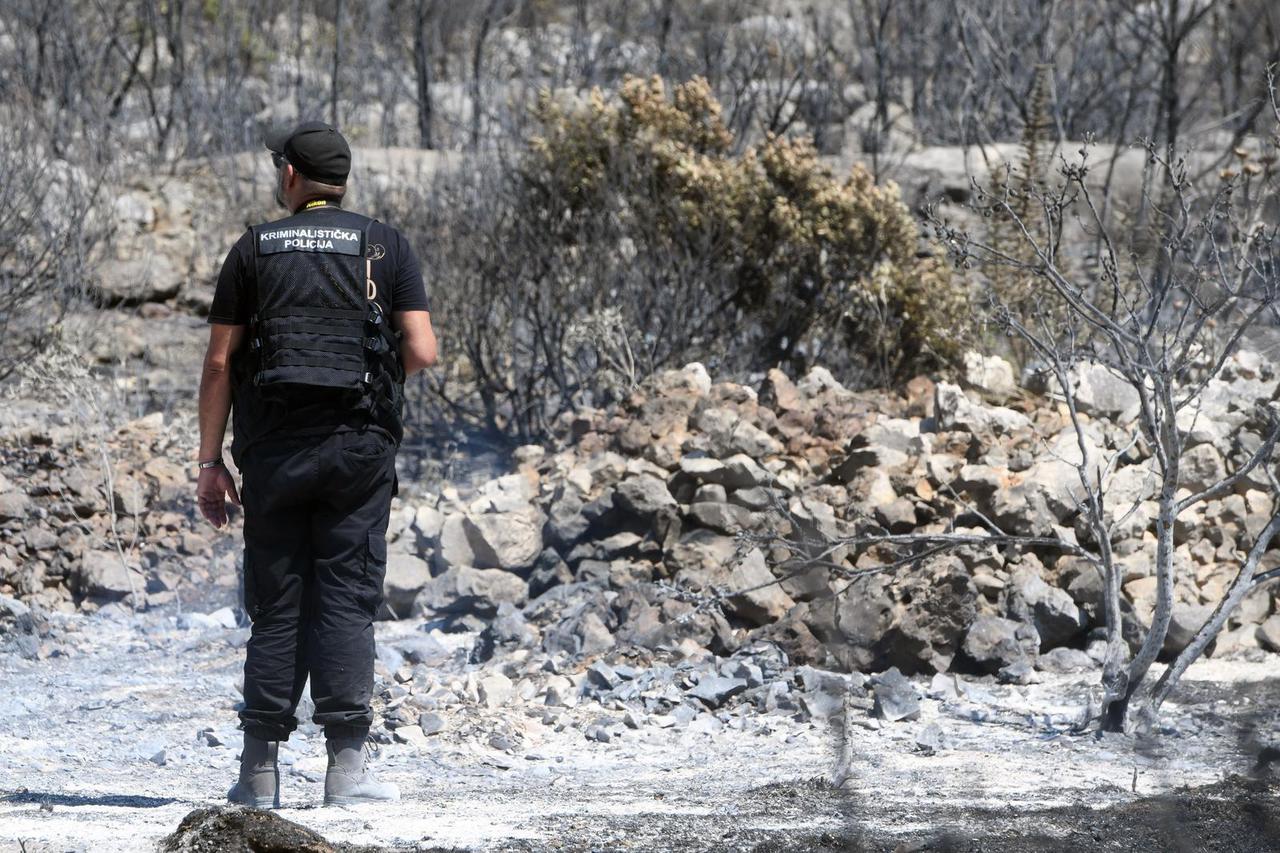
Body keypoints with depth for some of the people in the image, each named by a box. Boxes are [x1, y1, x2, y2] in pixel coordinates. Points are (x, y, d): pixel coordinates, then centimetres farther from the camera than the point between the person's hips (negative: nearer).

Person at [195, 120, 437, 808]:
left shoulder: (255, 249, 7)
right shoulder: (385, 245, 7)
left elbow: (219, 363, 3)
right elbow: (421, 352, -2)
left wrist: (210, 461, 7)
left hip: (273, 444, 1)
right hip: (359, 443, -1)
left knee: (275, 606, 5)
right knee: (346, 602, -1)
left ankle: (261, 769, 3)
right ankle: (345, 765, -8)